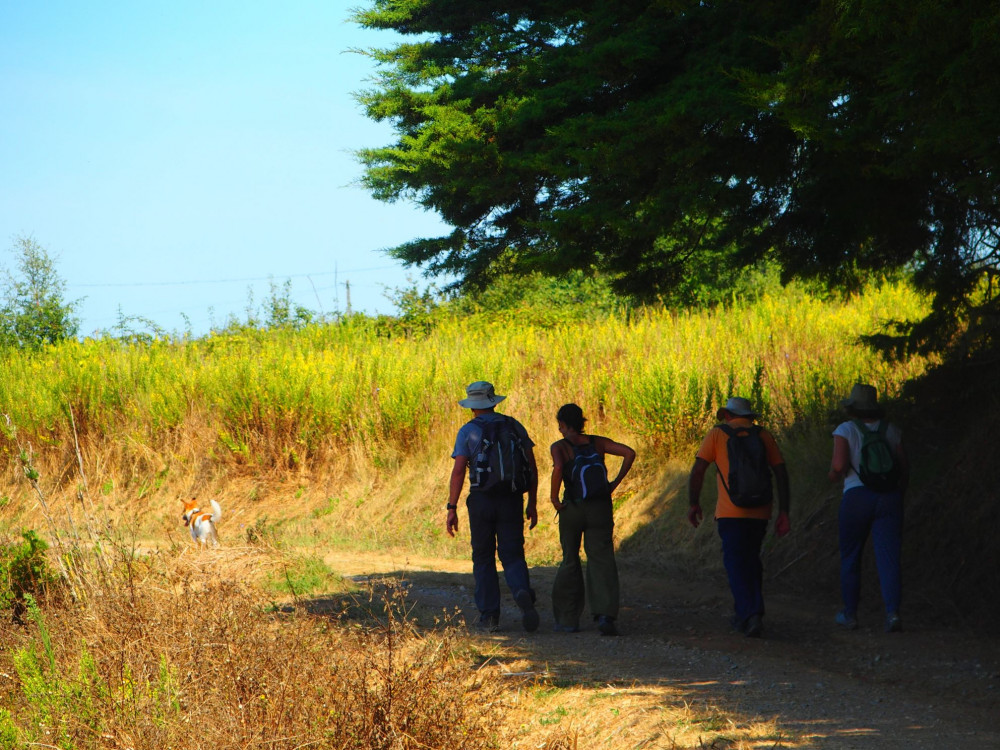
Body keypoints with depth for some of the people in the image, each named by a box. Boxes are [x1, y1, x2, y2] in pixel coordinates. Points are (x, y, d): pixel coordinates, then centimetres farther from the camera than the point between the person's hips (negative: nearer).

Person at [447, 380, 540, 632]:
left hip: (481, 499, -2)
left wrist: (452, 508, -6)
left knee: (483, 558, 10)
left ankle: (489, 616, 8)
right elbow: (532, 467, 5)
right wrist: (532, 503, 10)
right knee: (512, 555, 4)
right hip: (512, 499, 2)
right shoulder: (514, 426, 8)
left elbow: (458, 471, -8)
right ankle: (522, 593, -26)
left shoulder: (468, 431, 0)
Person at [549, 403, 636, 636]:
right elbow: (629, 453, -3)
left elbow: (558, 468, -24)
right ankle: (605, 615, -20)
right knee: (602, 561, -1)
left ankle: (568, 619, 17)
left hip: (572, 509, -2)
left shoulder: (559, 447, -4)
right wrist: (616, 482, 3)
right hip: (600, 509, 2)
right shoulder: (598, 442, 7)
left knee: (570, 562, 13)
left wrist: (554, 498, -12)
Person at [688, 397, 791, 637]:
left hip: (731, 512, -3)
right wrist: (783, 512, 7)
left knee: (736, 564, -2)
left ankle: (749, 615, -17)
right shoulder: (763, 436, 12)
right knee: (752, 561, 19)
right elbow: (781, 472, 6)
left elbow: (698, 469, 1)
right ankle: (751, 612, 17)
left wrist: (694, 503, 11)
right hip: (760, 511, 3)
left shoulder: (718, 434, 5)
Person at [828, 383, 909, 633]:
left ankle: (850, 613, 21)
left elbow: (839, 465, -13)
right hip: (889, 498, 2)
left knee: (850, 556, 14)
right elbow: (904, 469, 10)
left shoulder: (846, 430, -1)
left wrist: (834, 475, 9)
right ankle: (892, 611, -21)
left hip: (857, 496, -2)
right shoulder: (891, 431, 9)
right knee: (888, 558, -4)